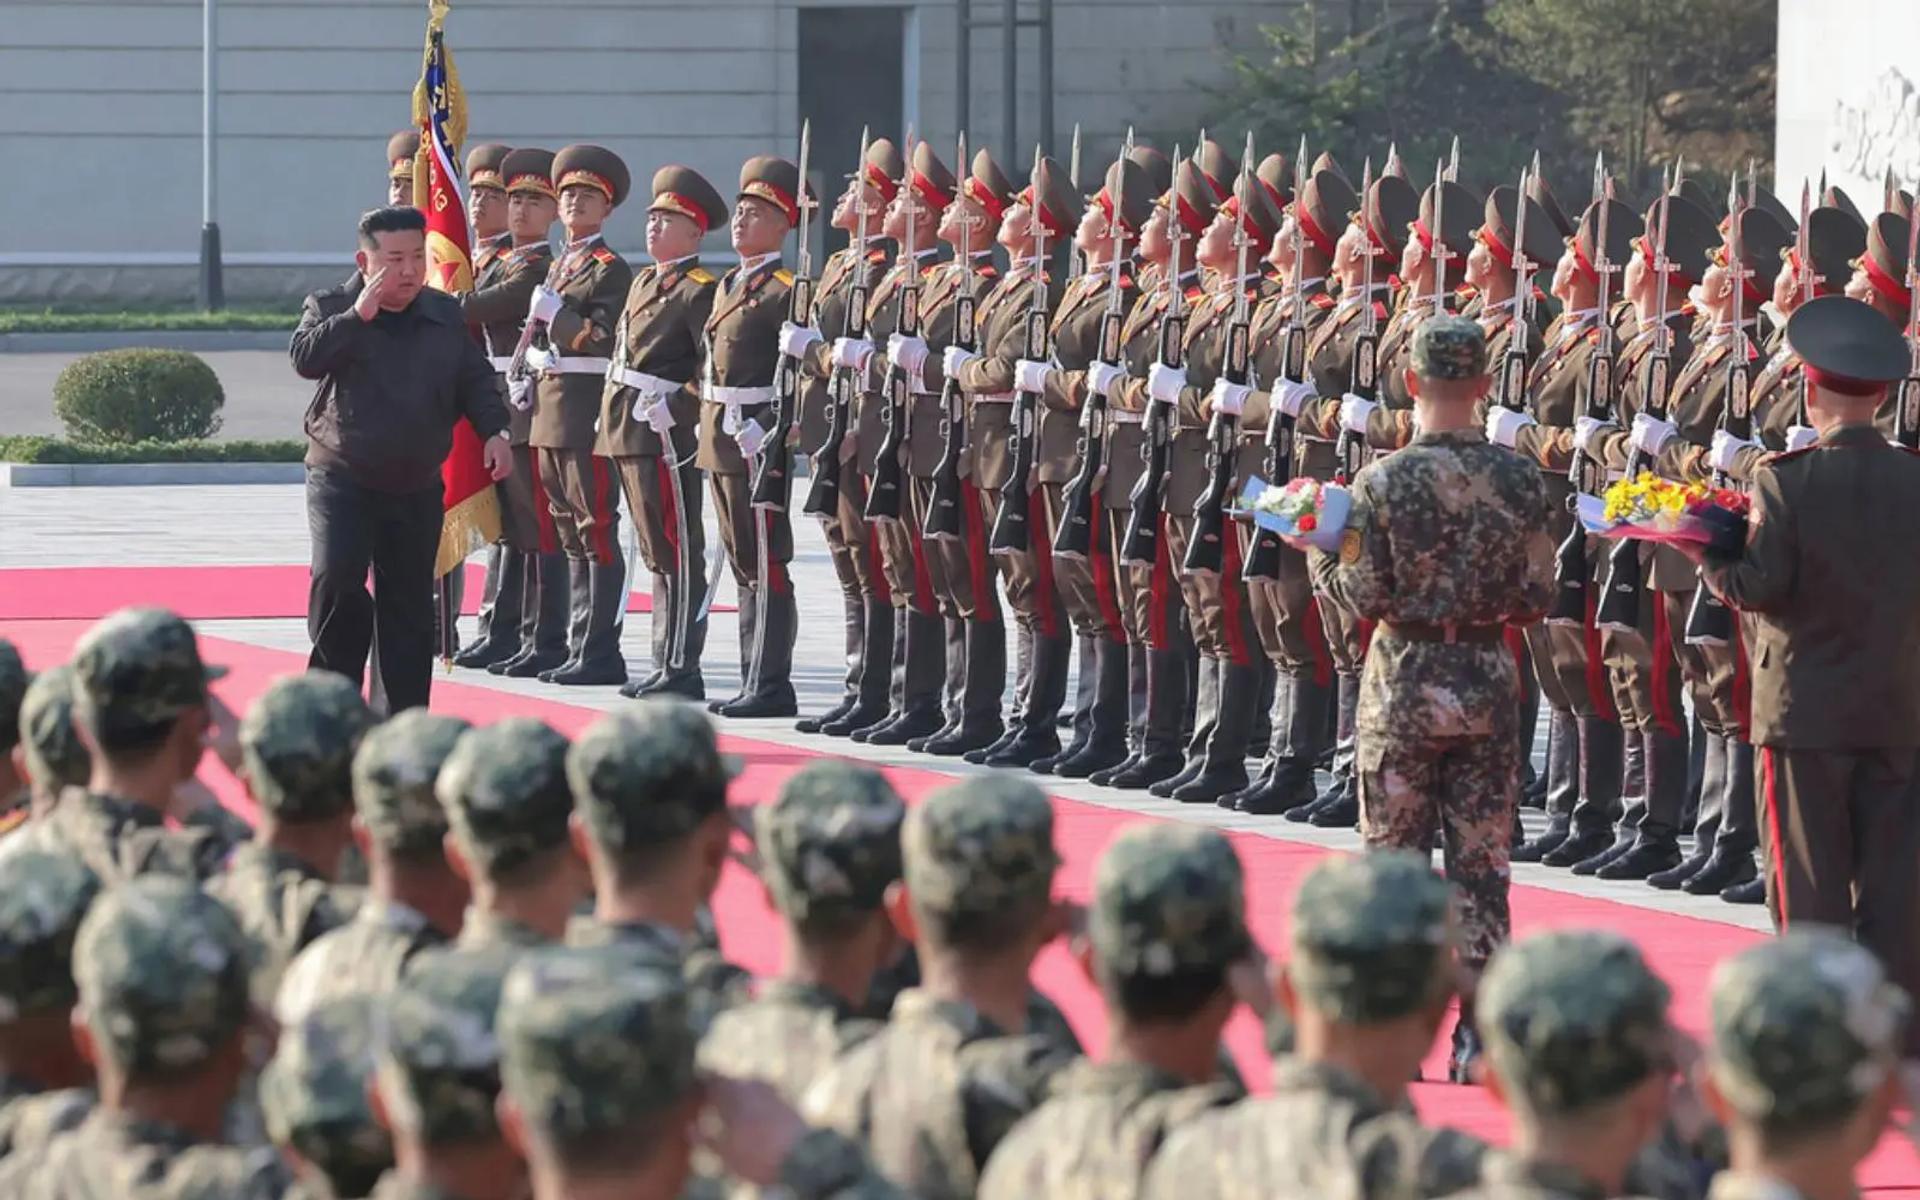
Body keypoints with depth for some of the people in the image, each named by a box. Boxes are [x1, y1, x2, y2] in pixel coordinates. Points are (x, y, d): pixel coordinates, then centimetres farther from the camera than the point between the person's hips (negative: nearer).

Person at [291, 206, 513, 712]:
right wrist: (358, 316, -25)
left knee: (409, 603, 6)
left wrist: (493, 430, -2)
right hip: (342, 480, -4)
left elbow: (475, 378, 12)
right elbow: (305, 357, -21)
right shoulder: (330, 309, -3)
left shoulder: (444, 315, 7)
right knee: (337, 581, -22)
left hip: (416, 489, 4)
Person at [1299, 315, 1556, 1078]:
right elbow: (1538, 597, 0)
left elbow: (1364, 597, -11)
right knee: (1482, 862, 6)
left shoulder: (1383, 481, -12)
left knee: (1395, 855, 7)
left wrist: (1321, 558, 8)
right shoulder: (1519, 480, -3)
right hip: (1489, 685, 2)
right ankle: (1479, 1028, 5)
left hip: (1404, 684, -2)